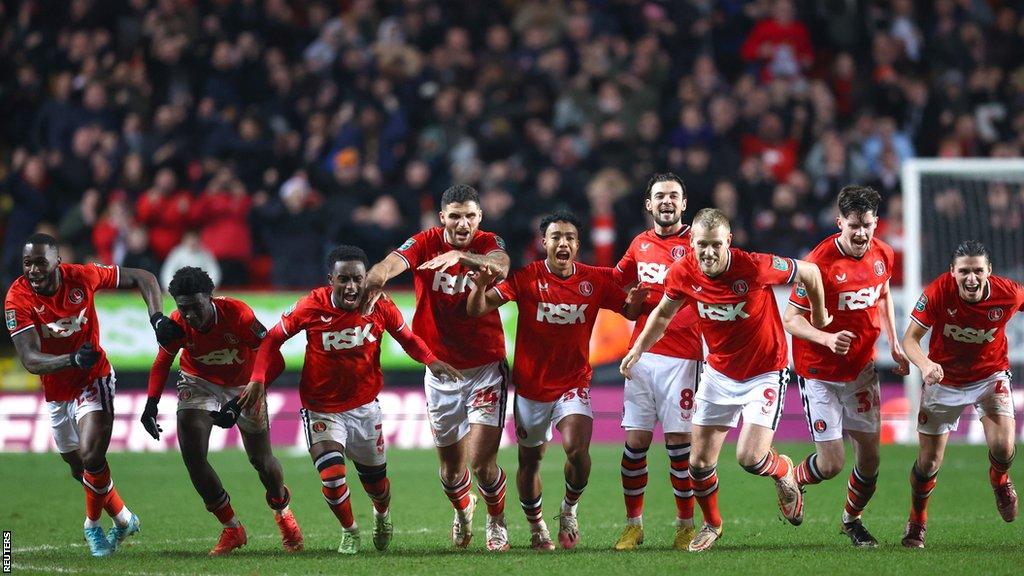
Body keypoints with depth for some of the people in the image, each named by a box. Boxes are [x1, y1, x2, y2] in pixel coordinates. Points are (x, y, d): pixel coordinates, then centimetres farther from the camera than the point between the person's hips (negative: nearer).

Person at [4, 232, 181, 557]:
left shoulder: (82, 277, -18)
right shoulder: (18, 299, -22)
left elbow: (142, 279, -3)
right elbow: (30, 360, -30)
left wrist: (157, 318, -16)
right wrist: (73, 360, -46)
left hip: (93, 381, -2)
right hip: (56, 392, 2)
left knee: (91, 457, -21)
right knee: (81, 469, 15)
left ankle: (93, 526, 4)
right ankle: (124, 520, 38)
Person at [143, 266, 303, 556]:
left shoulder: (238, 315, -34)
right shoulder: (178, 325, -24)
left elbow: (275, 361, -32)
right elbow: (162, 364, -2)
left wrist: (242, 402, -40)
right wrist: (151, 404, -17)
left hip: (244, 385, -2)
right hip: (200, 383, 2)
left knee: (261, 459, 5)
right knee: (192, 454, -16)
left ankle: (281, 509, 40)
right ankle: (232, 529, -1)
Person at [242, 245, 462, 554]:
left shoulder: (380, 307, -13)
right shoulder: (312, 306, -19)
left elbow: (407, 338, 5)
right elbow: (273, 339, -6)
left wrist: (431, 360, -15)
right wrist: (258, 379, -19)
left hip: (365, 407, 3)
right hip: (322, 409, -3)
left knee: (375, 480, 16)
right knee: (332, 477, -20)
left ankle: (382, 514, 54)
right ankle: (349, 532, 11)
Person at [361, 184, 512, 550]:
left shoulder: (488, 244, -8)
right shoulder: (425, 244, -6)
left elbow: (500, 269, -32)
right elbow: (393, 263, -26)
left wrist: (461, 256, -50)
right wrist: (375, 280, -49)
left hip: (486, 367, -2)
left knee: (482, 462, -11)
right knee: (451, 467, 11)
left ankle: (496, 520, 18)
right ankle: (462, 509, 44)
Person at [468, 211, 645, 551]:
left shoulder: (596, 280, -4)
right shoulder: (526, 278, -9)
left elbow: (632, 312, 5)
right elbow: (477, 310, -15)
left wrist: (639, 294, -19)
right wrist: (480, 287, -38)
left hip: (574, 383, 0)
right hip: (531, 385, 0)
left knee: (577, 449, -22)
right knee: (529, 461, 10)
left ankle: (570, 509, 6)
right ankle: (536, 529, 34)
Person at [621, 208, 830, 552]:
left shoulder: (755, 268, -28)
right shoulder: (683, 273, -14)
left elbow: (810, 273, -12)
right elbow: (665, 311, 8)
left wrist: (819, 315, 4)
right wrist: (639, 348, -2)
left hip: (765, 374, -4)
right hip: (719, 373, 4)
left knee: (750, 458, -16)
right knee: (700, 462, 2)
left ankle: (783, 471, 21)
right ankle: (711, 524, 31)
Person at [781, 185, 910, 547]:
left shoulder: (883, 255, -3)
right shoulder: (820, 262, -23)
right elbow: (791, 319, -18)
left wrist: (894, 344, 12)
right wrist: (827, 338, -35)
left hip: (862, 367, 5)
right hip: (820, 373, -5)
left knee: (870, 456, 5)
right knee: (831, 464, -8)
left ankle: (852, 520, 32)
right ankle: (792, 481, 27)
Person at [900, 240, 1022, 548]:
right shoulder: (938, 292, -26)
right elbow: (910, 338, -24)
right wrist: (925, 364, -44)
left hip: (990, 376, 0)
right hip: (944, 380, 0)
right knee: (928, 463, 1)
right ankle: (916, 522, 31)